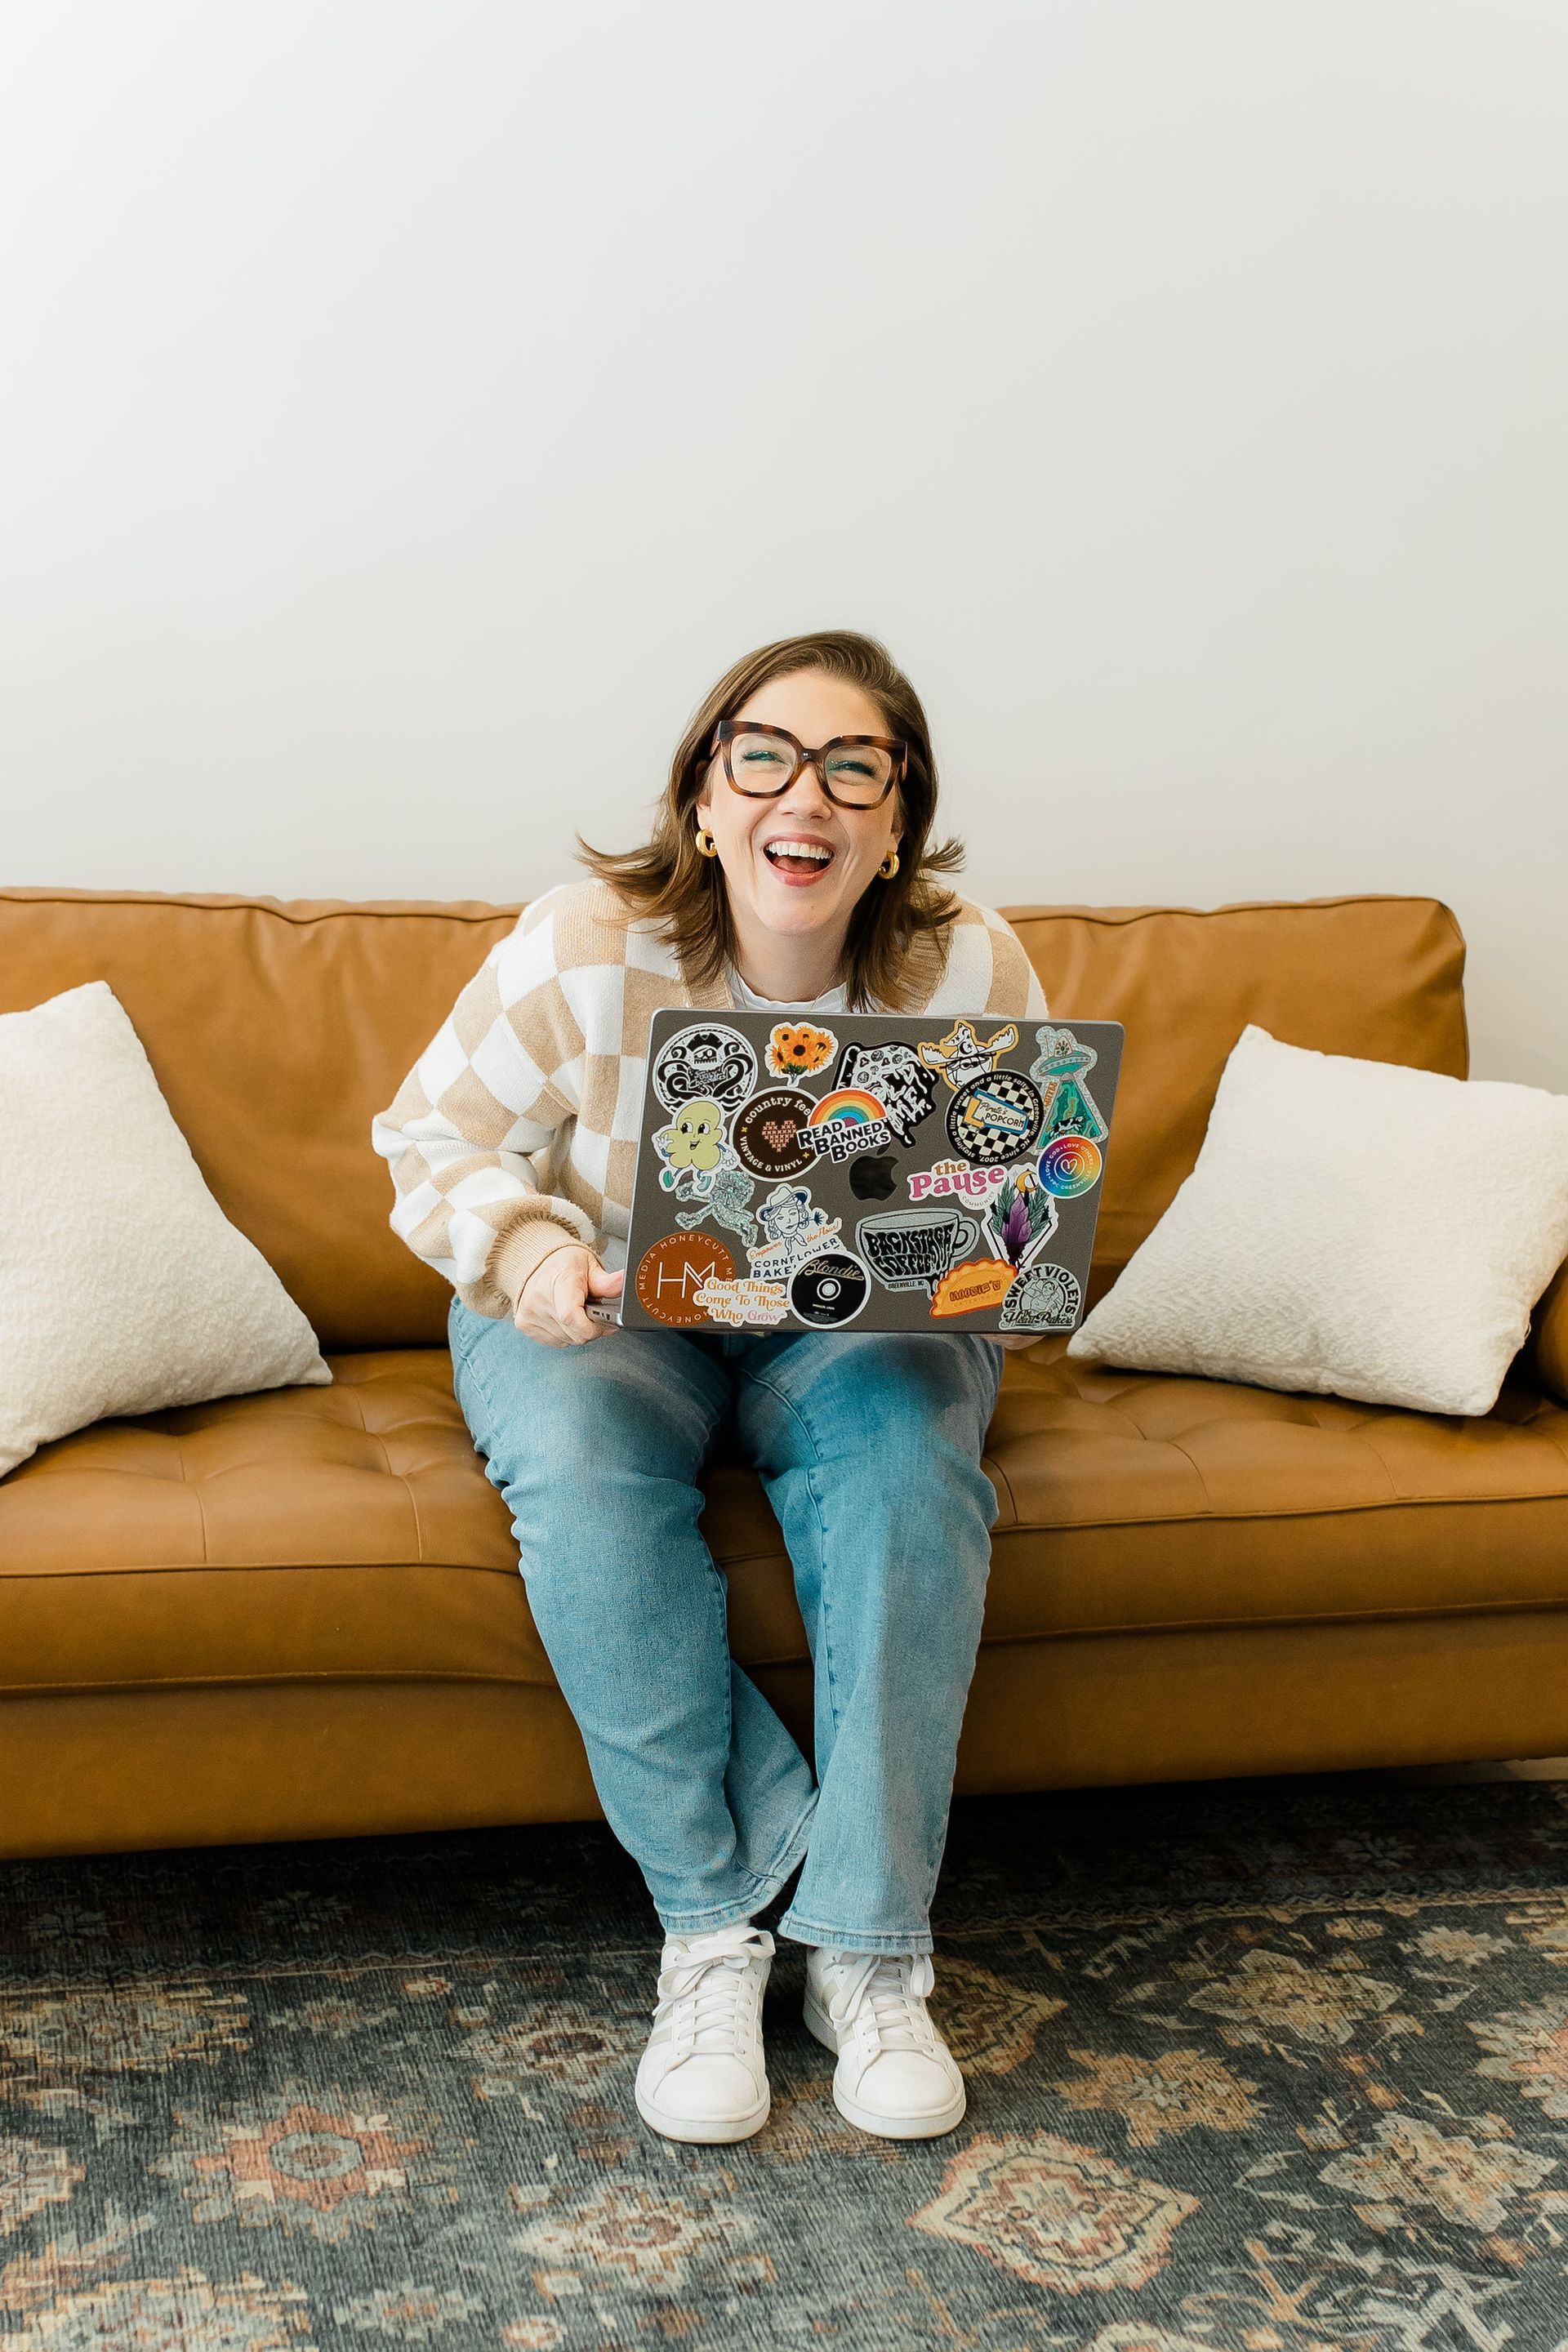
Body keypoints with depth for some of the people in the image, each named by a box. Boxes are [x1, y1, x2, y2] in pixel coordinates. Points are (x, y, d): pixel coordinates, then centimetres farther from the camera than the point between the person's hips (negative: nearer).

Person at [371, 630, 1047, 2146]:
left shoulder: (970, 968, -13)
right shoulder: (580, 952, -17)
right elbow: (433, 1140, -8)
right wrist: (525, 1247, -28)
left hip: (861, 1325, 1)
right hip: (612, 1313, 0)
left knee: (908, 1452, -32)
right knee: (582, 1465, -34)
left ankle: (869, 1948, -23)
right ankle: (712, 1916, -21)